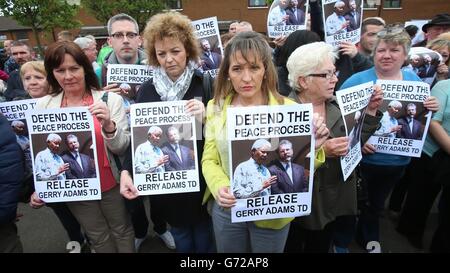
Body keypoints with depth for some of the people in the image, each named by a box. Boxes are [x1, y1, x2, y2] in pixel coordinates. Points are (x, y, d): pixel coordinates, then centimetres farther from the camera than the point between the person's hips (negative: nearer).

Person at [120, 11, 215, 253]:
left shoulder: (206, 84, -9)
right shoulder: (147, 90, -1)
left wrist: (204, 119, -27)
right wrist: (126, 171, -13)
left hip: (200, 177, -2)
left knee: (204, 236, 17)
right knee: (180, 234, 21)